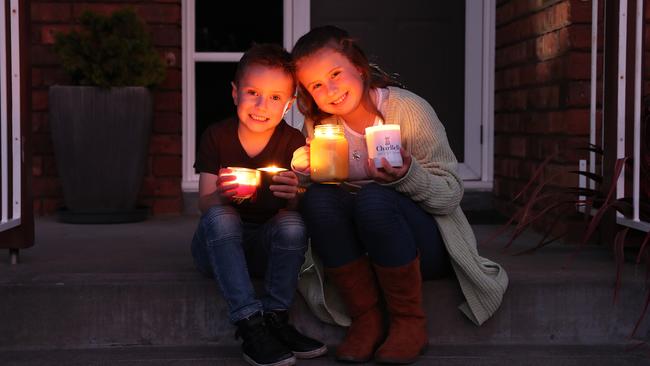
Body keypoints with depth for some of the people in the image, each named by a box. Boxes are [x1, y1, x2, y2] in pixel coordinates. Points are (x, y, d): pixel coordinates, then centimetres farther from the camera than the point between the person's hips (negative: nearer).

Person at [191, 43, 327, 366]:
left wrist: (295, 195, -36)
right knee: (221, 215, -31)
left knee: (293, 223, -28)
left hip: (267, 247, 1)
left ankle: (275, 318, -21)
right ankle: (249, 324, -37)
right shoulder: (216, 136, -6)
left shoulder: (293, 141, -5)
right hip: (219, 243, 0)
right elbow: (204, 204, -13)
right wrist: (222, 195, -38)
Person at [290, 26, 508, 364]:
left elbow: (452, 194, -12)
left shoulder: (408, 109, -12)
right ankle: (365, 320, -15)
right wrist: (302, 169, -17)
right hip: (360, 249, 4)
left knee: (374, 198, -33)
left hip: (426, 244, -4)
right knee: (317, 198, -25)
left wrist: (408, 175, -32)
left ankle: (410, 322, -16)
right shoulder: (319, 124, 2)